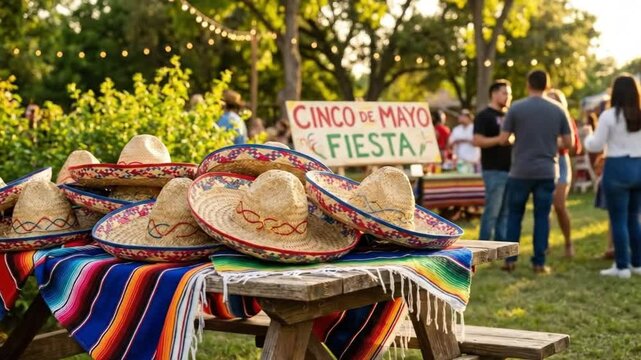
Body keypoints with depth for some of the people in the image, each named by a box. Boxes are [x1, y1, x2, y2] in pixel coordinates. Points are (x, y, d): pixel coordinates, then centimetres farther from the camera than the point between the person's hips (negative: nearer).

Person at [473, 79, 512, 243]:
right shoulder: (484, 116, -4)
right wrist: (500, 139, -20)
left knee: (506, 212, 7)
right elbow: (477, 141, -14)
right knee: (492, 211, -7)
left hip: (511, 169, 7)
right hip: (494, 170, -7)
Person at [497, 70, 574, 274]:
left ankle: (510, 259, 11)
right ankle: (539, 262, 6)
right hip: (546, 172, 1)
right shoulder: (558, 110, 2)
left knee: (514, 214, 10)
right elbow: (569, 143, 2)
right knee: (542, 217, 7)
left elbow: (503, 140, -4)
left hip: (521, 171, -1)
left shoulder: (516, 108, -5)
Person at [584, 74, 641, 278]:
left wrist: (588, 138, 13)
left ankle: (622, 266, 3)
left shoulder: (609, 115, -10)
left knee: (619, 219, 1)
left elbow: (596, 146, -6)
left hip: (618, 168, -5)